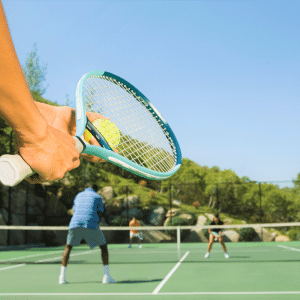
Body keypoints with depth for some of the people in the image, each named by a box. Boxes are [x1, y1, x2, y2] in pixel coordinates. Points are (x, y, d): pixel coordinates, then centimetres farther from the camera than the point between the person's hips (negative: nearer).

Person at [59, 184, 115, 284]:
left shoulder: (78, 196, 27)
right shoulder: (97, 197, 16)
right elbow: (101, 211, 14)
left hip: (75, 223, 3)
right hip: (91, 224, -3)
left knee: (68, 247, 22)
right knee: (103, 246, 13)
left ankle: (62, 276, 12)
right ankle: (106, 276, 5)